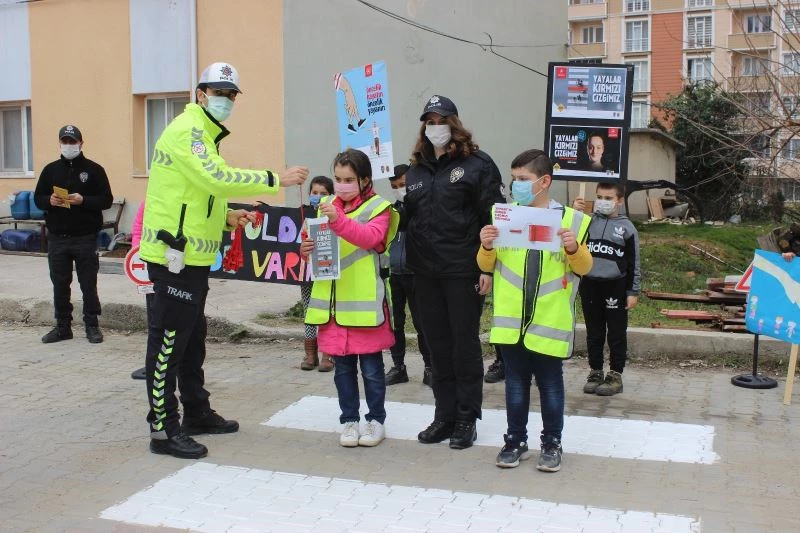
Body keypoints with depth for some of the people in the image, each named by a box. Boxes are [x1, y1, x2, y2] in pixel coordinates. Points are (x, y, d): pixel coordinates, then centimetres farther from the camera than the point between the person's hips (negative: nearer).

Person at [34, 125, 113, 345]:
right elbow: (38, 198, 12)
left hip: (86, 238, -3)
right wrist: (49, 200, -10)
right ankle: (63, 326, 19)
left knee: (88, 285, 4)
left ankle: (92, 325, 13)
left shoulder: (94, 169, 0)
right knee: (60, 285, 8)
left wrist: (83, 200, -19)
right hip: (57, 238, 3)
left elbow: (107, 200, -4)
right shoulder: (50, 170, 10)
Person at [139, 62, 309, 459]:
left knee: (192, 339, 18)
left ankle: (197, 412, 31)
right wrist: (275, 180, -24)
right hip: (175, 255, -11)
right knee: (168, 341, -5)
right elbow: (217, 179, -27)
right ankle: (163, 429, 2)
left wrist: (226, 217, 13)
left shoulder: (202, 133, 20)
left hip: (193, 257, 11)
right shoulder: (188, 130, -13)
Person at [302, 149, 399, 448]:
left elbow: (370, 237, -22)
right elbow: (321, 244, 18)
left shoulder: (378, 208, -3)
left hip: (365, 301, -4)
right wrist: (308, 250, -5)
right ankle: (349, 420, 21)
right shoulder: (328, 206, 12)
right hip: (334, 301, 4)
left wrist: (339, 219, -35)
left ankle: (376, 419, 19)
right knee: (343, 366, 10)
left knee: (371, 366, 4)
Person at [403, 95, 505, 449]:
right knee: (437, 344, 11)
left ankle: (467, 419, 15)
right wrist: (409, 261, 9)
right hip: (425, 273, 6)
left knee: (465, 344, 4)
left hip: (463, 271, -5)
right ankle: (444, 416, 22)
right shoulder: (416, 170, 14)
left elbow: (492, 218, -8)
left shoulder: (477, 164, -3)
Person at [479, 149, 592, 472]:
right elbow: (487, 265, 8)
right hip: (511, 319, 2)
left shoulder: (571, 219, -3)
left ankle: (551, 444, 22)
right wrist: (487, 246, -13)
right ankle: (516, 441, 24)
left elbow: (583, 267, 1)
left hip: (550, 321, -2)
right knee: (515, 381, 12)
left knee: (550, 383, 9)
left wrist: (574, 248, -19)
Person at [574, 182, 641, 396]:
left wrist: (633, 292, -3)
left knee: (617, 334, 4)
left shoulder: (626, 227, 0)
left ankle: (616, 375, 13)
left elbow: (633, 263, 1)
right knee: (594, 333, 11)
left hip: (615, 287, -3)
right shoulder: (588, 222, 6)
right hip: (590, 285, 3)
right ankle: (595, 372, 21)